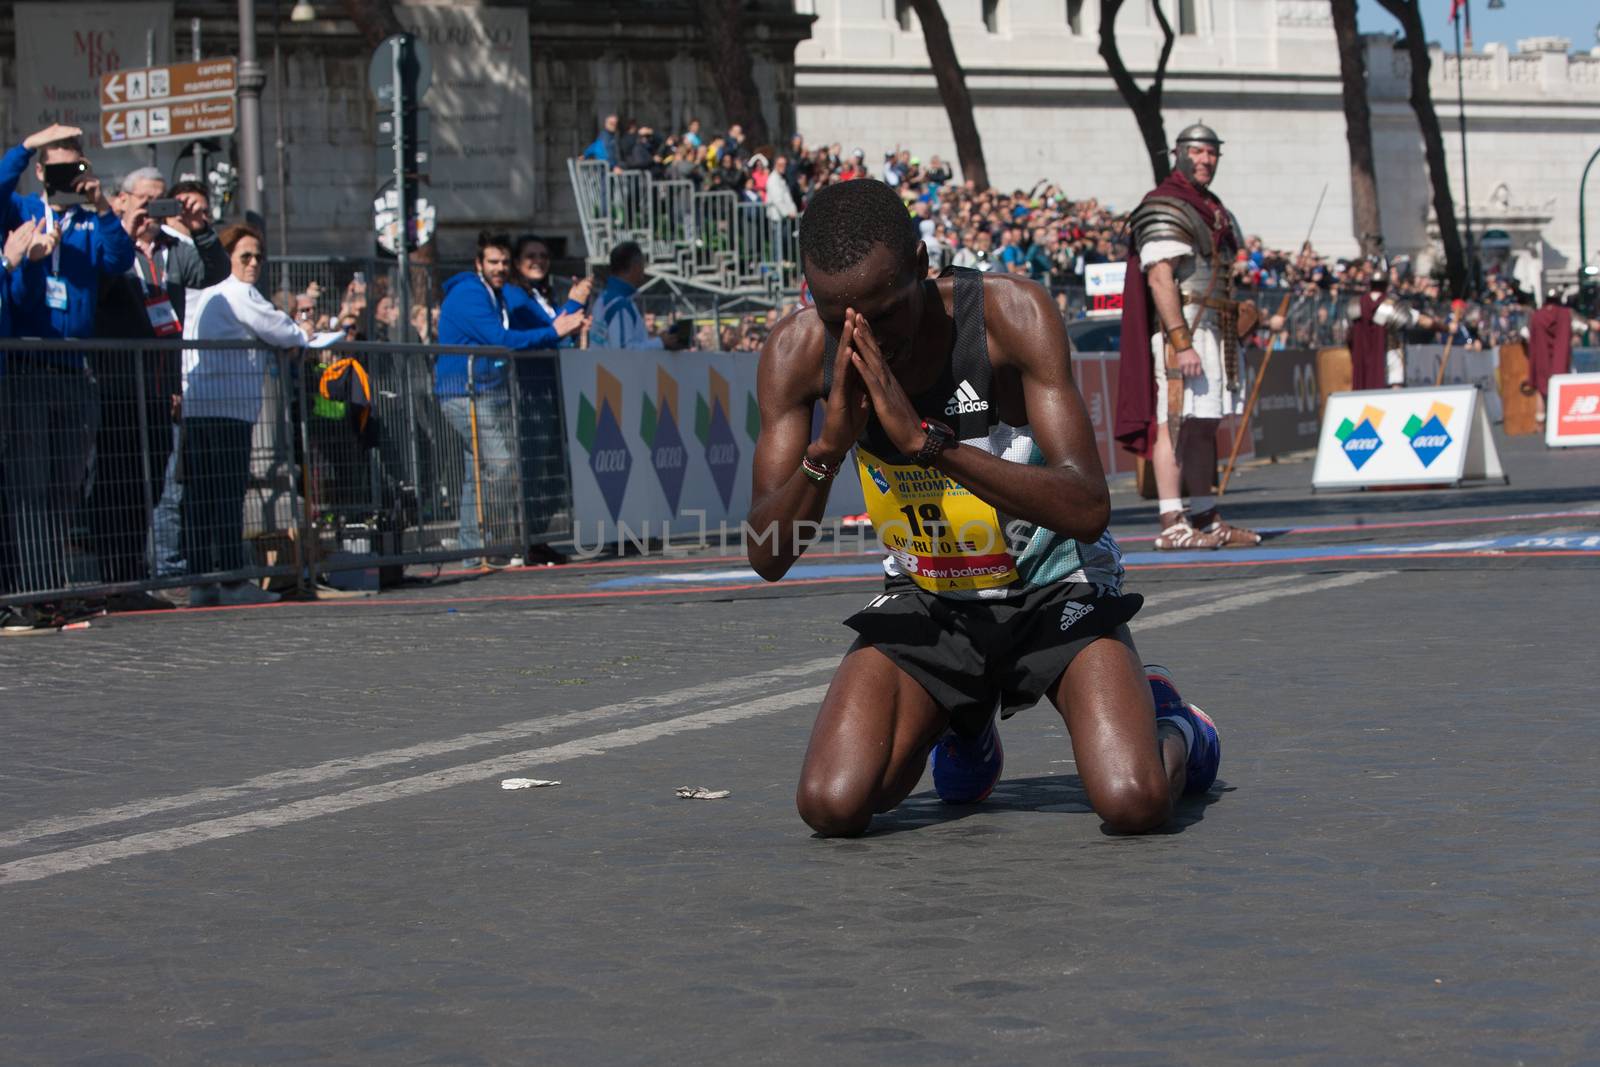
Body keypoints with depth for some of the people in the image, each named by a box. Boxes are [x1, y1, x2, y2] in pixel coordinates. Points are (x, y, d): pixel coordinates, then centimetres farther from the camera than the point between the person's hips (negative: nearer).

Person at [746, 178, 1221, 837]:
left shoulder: (1012, 313, -24)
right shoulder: (797, 353, -15)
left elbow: (1087, 509, -32)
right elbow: (768, 559, -14)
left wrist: (925, 438, -42)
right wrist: (828, 447, -34)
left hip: (1054, 588, -3)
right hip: (926, 601, 3)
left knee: (1134, 803, -25)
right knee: (832, 806, -19)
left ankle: (1173, 730, 15)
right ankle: (963, 725, 17)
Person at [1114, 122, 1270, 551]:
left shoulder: (1212, 210, 20)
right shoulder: (1165, 207, -11)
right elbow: (1159, 278, -20)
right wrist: (1181, 342, -25)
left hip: (1212, 331, 10)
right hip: (1181, 328, -10)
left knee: (1203, 424, 12)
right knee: (1174, 423, -11)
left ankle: (1206, 519, 18)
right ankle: (1172, 525, -14)